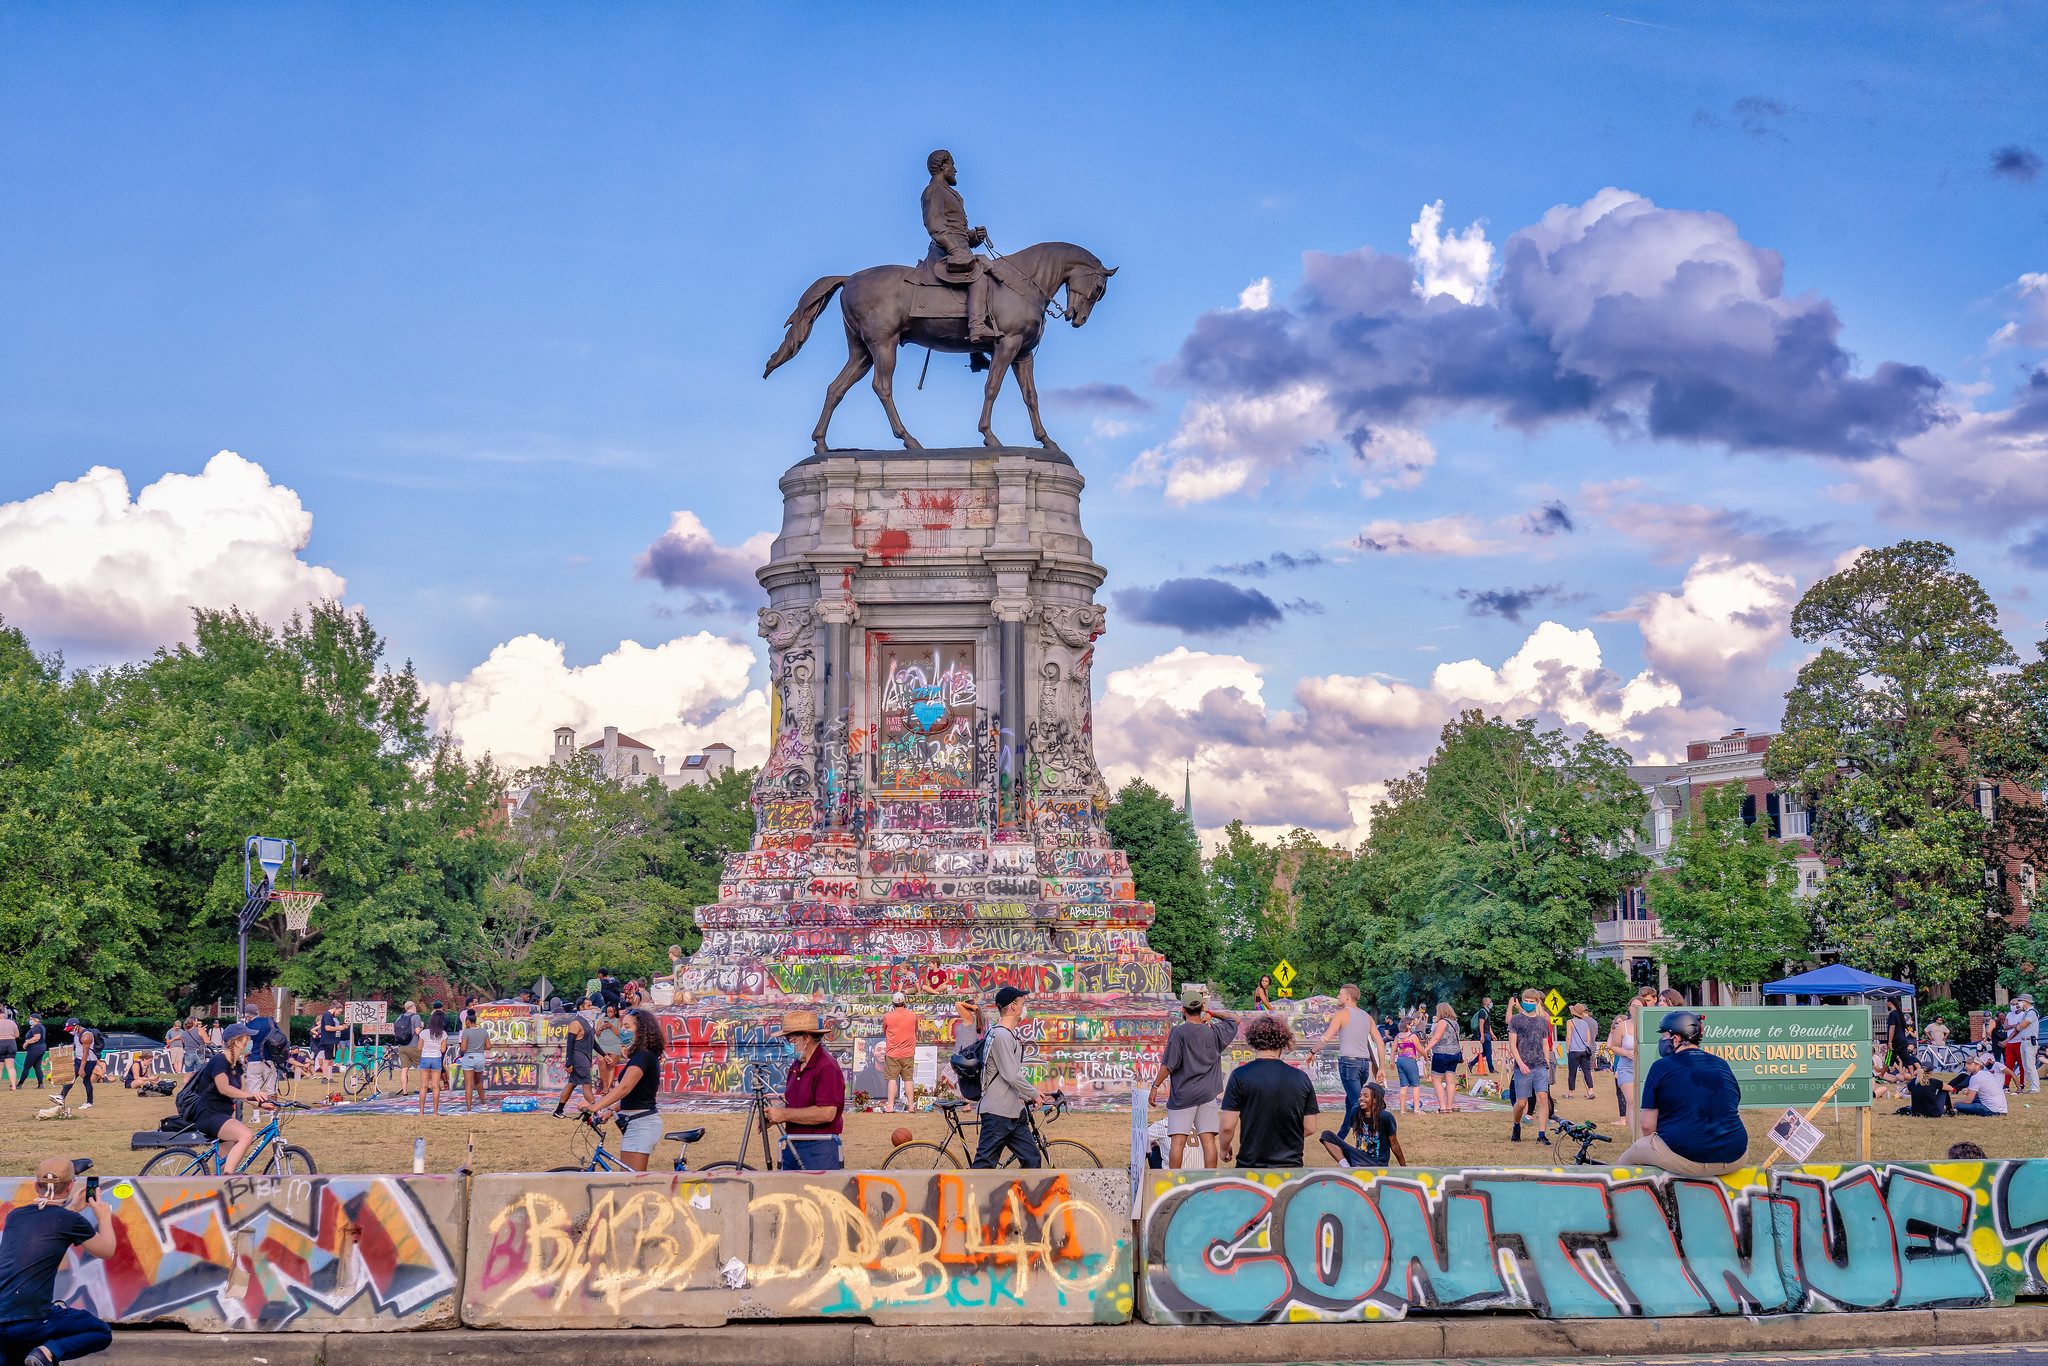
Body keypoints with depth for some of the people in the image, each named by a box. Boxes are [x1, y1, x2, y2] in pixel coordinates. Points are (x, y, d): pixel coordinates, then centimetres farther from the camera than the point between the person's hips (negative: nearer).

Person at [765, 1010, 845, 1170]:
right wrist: (773, 1115, 2)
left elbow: (826, 1113, -22)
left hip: (818, 1150, -8)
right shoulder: (797, 1065, 15)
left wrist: (784, 1115, -18)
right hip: (791, 1148, 8)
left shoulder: (827, 1067, -14)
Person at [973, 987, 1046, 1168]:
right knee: (985, 1163, -6)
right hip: (998, 1114, -10)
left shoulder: (1010, 1034, 18)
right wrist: (1034, 1094, -8)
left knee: (1031, 1158, 7)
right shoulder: (1001, 1035, -16)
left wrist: (1024, 1097, 17)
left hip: (1014, 1112, 10)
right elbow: (1012, 1076, -20)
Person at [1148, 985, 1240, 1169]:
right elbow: (1233, 1019, 23)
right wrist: (1212, 1013, 24)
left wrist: (1155, 1086, -3)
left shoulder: (1178, 1032, -9)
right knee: (1208, 1139, 3)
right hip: (1207, 1094, 4)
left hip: (1182, 1095, -3)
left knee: (1178, 1141, -3)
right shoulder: (1214, 1032, 3)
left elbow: (1168, 1065, -11)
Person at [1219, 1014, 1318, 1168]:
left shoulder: (1239, 1076, -6)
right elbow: (1310, 1128, 7)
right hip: (1291, 1164, 2)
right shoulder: (1301, 1078, 2)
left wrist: (1224, 1149, 13)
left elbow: (1228, 1126, -7)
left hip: (1250, 1164, -2)